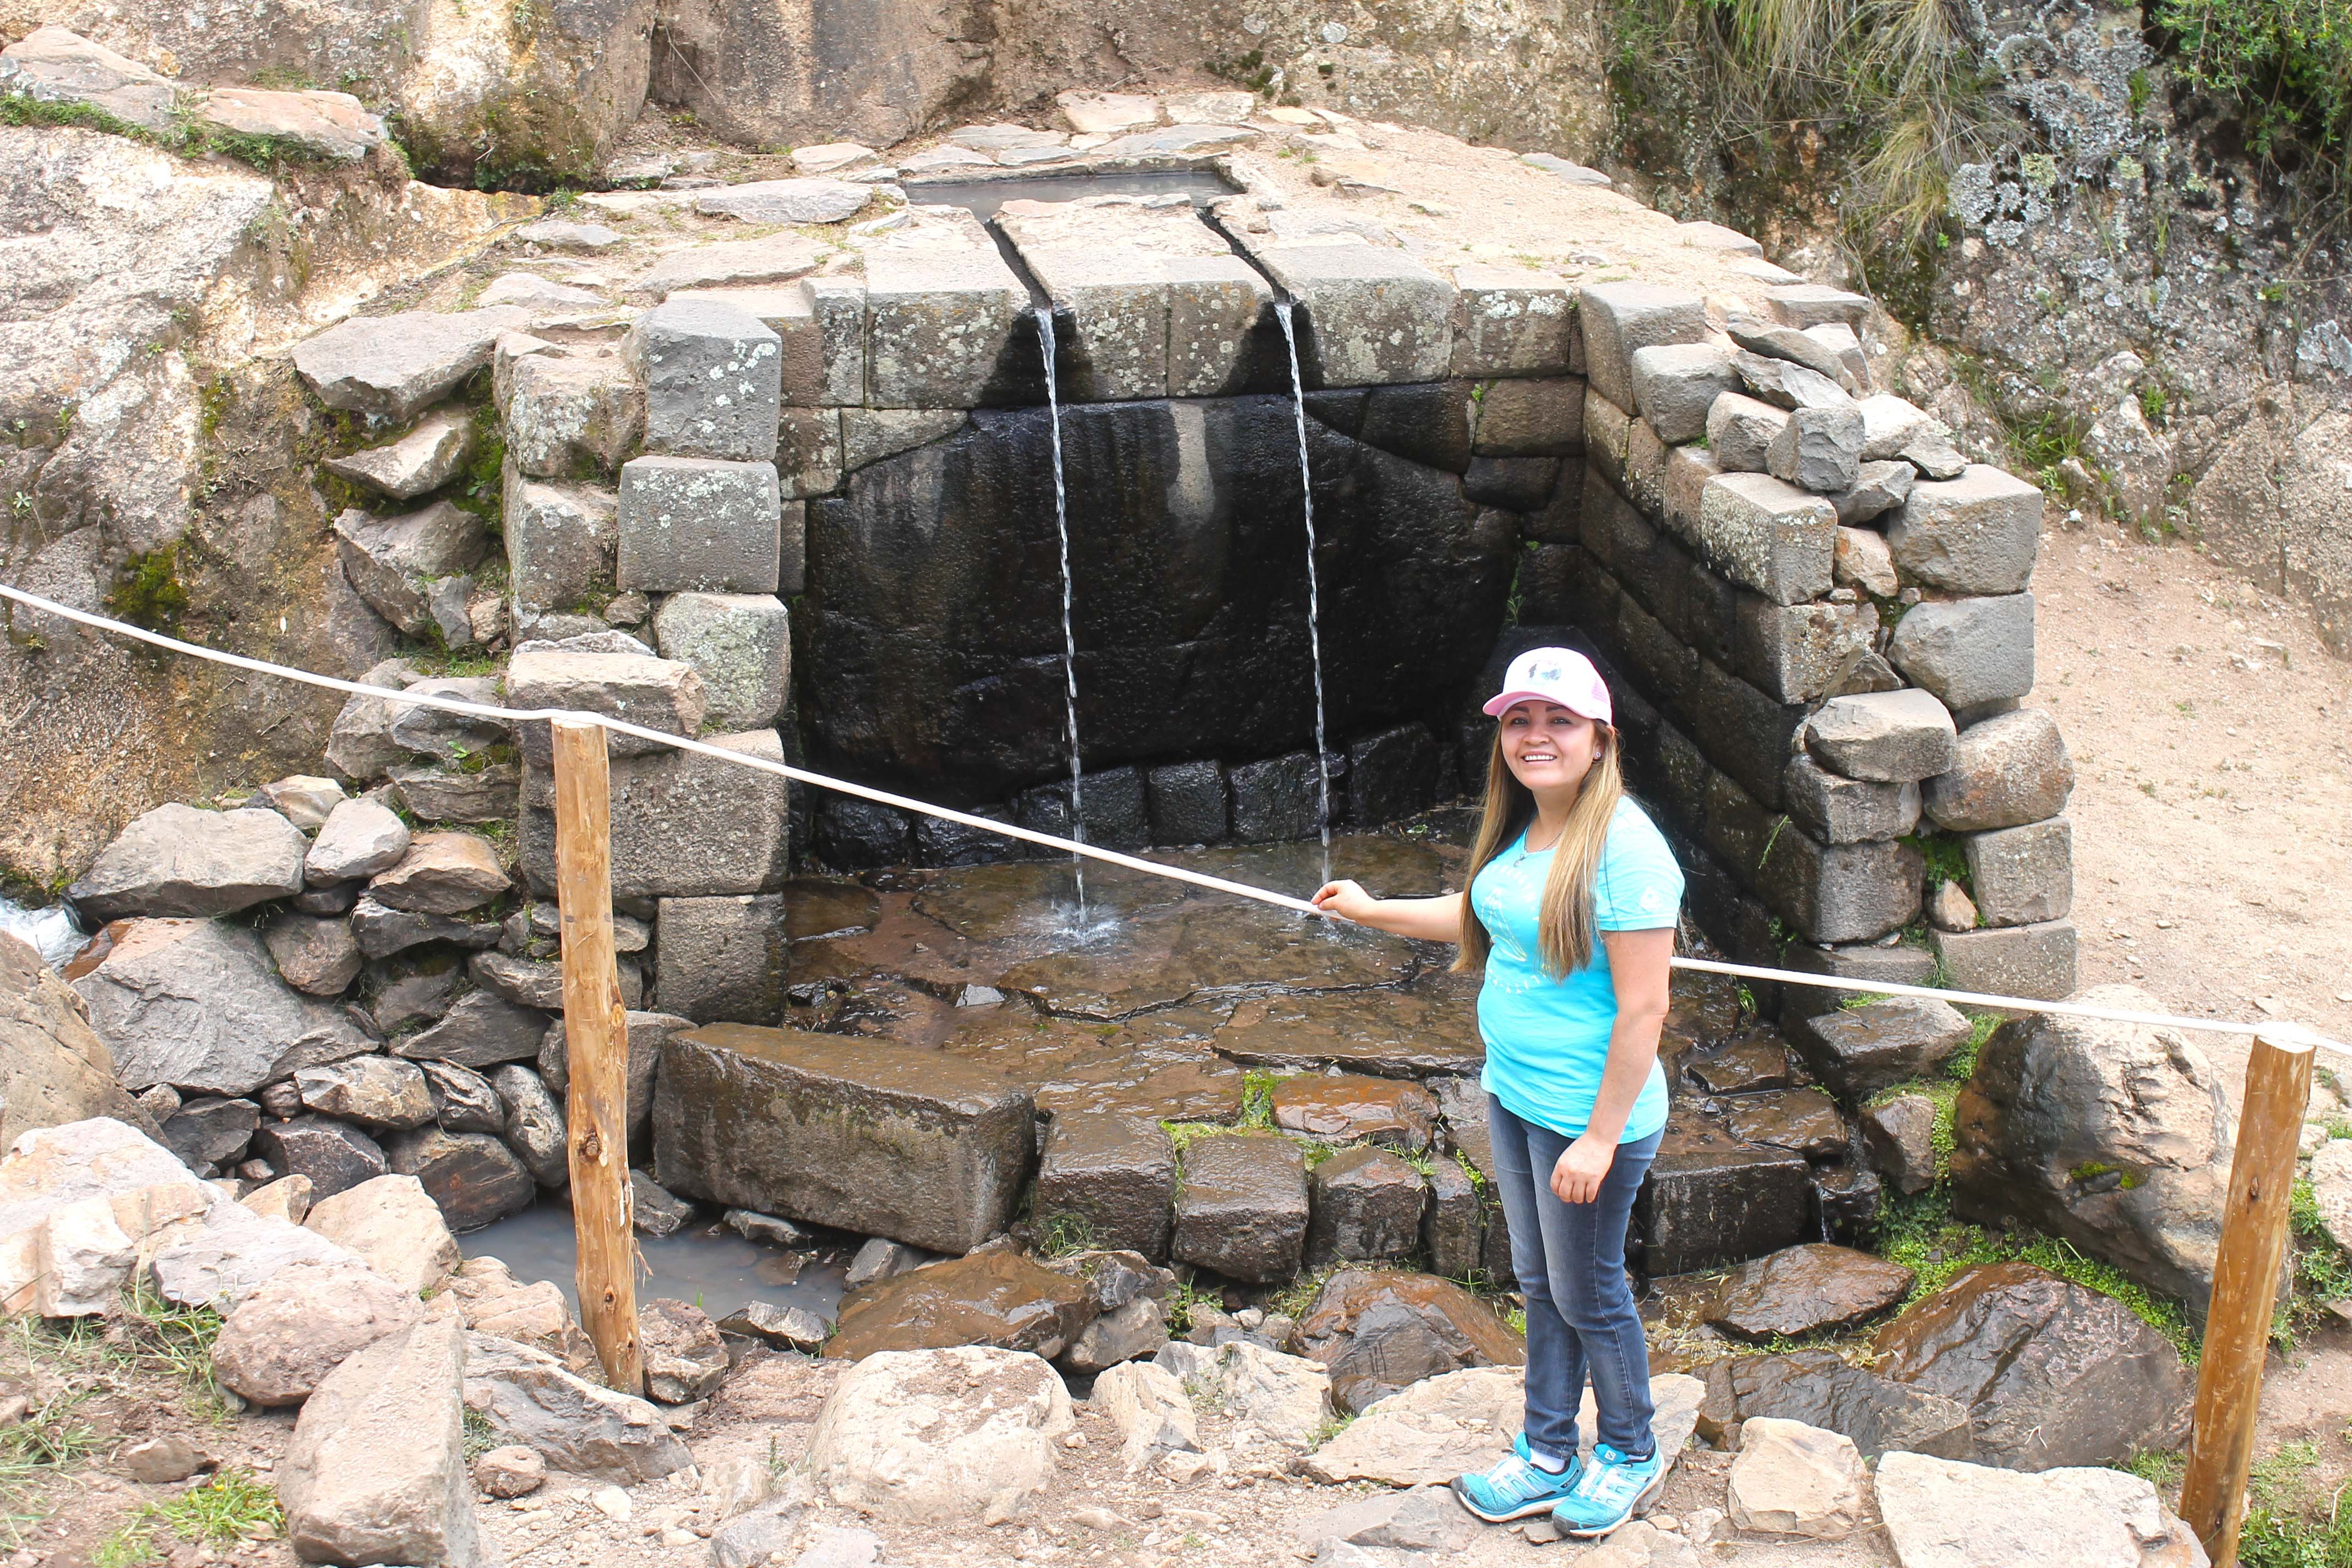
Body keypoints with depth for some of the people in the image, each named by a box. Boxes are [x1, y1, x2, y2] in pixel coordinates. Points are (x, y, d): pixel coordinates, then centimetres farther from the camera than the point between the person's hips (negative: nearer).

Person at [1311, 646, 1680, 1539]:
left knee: (1589, 1294, 9)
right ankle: (1547, 1456, 35)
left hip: (1586, 1114, -8)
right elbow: (1484, 916, 25)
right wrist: (1375, 911, 29)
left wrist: (1600, 1137, -22)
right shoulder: (1523, 833, 4)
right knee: (1540, 1284, 19)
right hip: (1513, 1097, 8)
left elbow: (1643, 1009, -23)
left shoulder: (1623, 846, -22)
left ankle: (1630, 1456, 31)